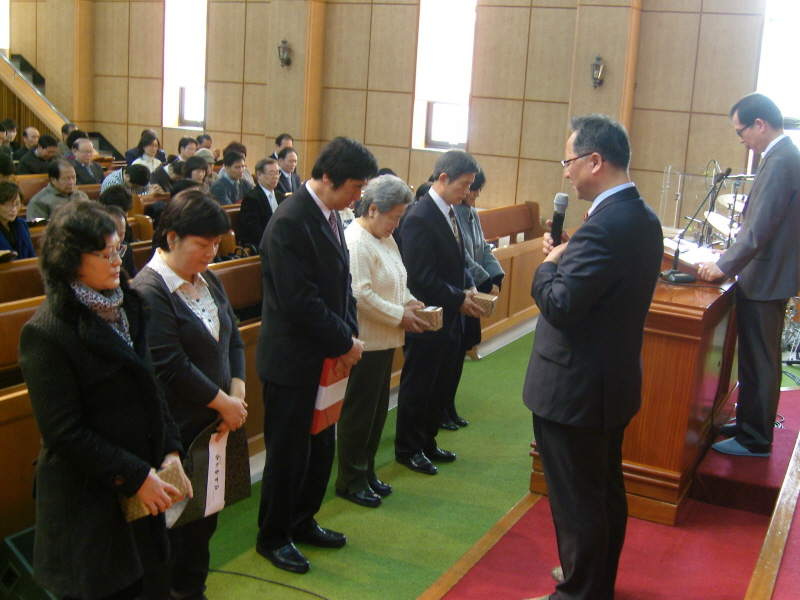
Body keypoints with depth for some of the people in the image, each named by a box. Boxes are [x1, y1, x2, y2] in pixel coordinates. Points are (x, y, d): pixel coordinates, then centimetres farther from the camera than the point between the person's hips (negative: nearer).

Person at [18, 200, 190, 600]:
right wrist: (135, 477, -17)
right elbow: (64, 432, -18)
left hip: (140, 491, 6)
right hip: (87, 498, -6)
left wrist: (170, 451, 0)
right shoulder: (46, 333, -17)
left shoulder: (126, 308, 5)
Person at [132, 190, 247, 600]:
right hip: (176, 431, -8)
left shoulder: (207, 279, 9)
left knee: (205, 517, 17)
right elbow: (172, 367, -21)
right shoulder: (149, 290, -17)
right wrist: (223, 402, -13)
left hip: (214, 424, 8)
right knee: (170, 523, 6)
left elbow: (233, 339, 12)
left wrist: (237, 393, -3)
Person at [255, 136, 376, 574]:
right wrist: (344, 342, -14)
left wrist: (350, 335, 0)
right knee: (288, 452, 6)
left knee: (320, 447, 18)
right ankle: (272, 537, 25)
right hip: (292, 360, -8)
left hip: (325, 356, 8)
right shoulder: (289, 222, -21)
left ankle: (302, 522, 36)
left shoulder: (329, 215, 7)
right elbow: (300, 301, -24)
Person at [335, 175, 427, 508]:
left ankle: (367, 472, 30)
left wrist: (409, 301, 5)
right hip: (364, 343, -10)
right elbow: (361, 295, -24)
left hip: (384, 341, 10)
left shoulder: (385, 238, 12)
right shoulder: (357, 242, -19)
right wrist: (400, 315, -18)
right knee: (358, 412, 3)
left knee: (377, 410, 17)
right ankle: (349, 481, 16)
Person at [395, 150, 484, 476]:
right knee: (417, 388, 7)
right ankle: (407, 449, 23)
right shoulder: (419, 218, -21)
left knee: (439, 387, 18)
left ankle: (427, 443, 34)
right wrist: (459, 300, -18)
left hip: (450, 319, 9)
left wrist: (468, 288, 0)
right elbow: (422, 278, -23)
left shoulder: (450, 213, 8)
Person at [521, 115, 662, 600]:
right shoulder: (643, 217, 5)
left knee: (576, 501, 6)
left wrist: (549, 264, -9)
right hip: (616, 380, 10)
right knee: (606, 490, 23)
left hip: (575, 390, -10)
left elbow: (561, 305, -27)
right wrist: (567, 259, 1)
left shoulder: (604, 227, -26)